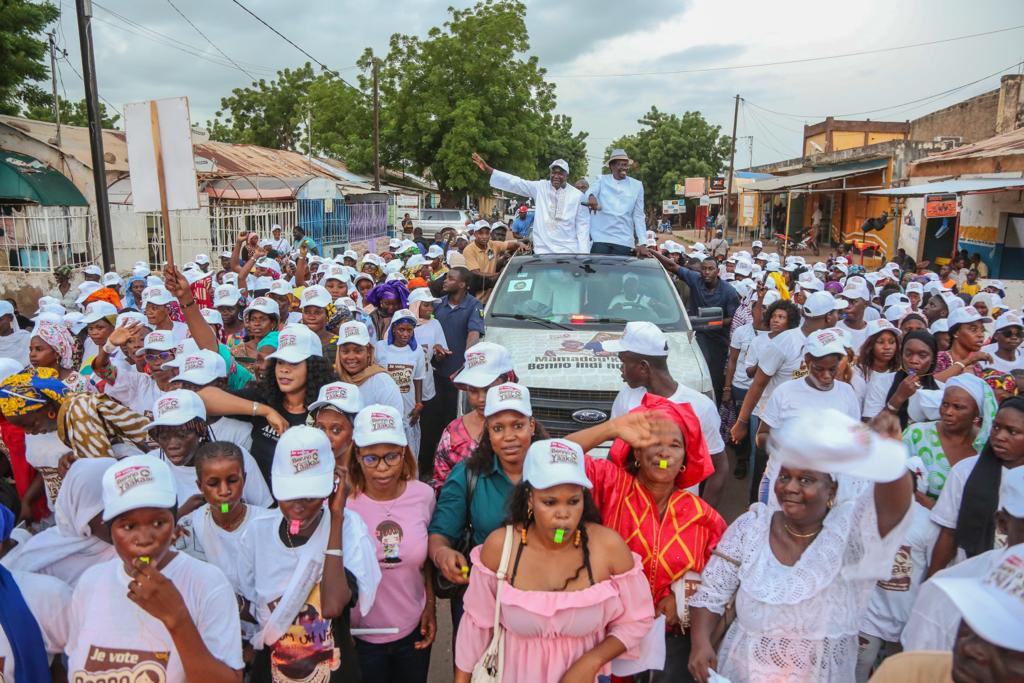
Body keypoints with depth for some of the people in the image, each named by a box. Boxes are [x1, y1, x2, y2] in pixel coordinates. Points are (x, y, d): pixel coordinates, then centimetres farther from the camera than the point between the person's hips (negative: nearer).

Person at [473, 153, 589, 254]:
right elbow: (515, 182, -2)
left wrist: (583, 254, -6)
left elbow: (583, 225, 1)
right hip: (543, 250, 1)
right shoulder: (540, 187, 4)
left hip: (568, 251, -1)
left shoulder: (577, 195, 0)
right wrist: (488, 170, -10)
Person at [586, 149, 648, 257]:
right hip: (600, 238, -1)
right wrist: (591, 197, -38)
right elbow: (590, 192, -12)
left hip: (624, 241, 1)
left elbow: (638, 215, 7)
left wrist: (642, 243, -2)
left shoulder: (636, 185, 10)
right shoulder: (601, 180, 8)